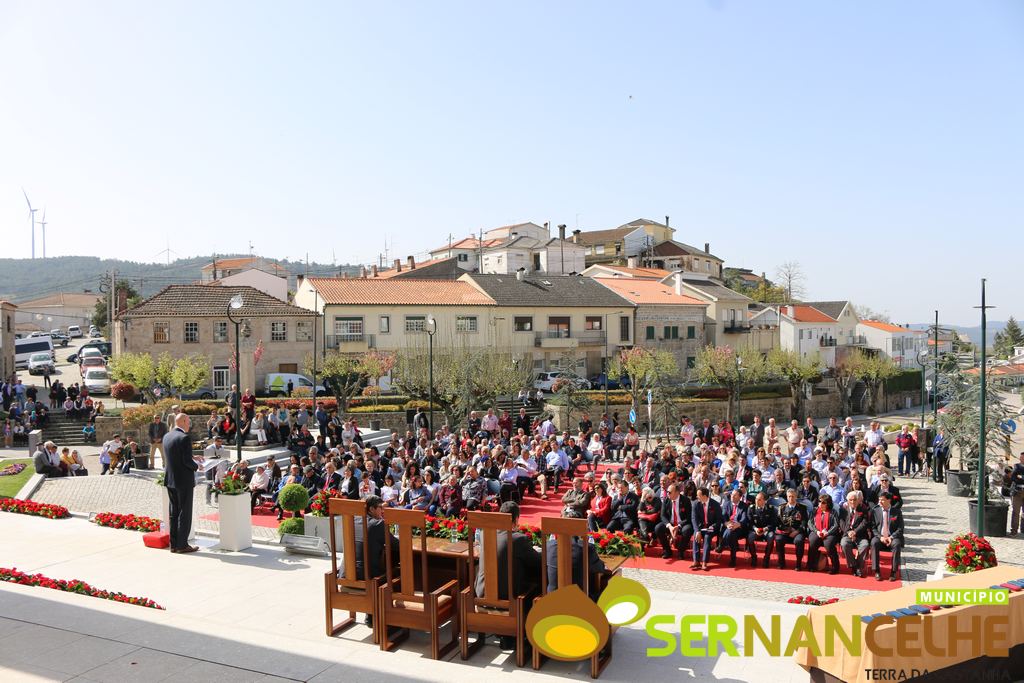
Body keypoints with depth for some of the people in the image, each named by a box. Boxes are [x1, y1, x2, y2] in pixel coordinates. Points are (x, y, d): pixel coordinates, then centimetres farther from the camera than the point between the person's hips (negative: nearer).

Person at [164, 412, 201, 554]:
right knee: (185, 513, 1)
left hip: (170, 480, 8)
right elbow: (187, 461, -21)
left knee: (174, 512, 14)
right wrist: (196, 465, -2)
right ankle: (182, 545, 6)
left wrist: (193, 458, 18)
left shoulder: (166, 436, 7)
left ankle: (174, 544, 20)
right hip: (184, 481, -8)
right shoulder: (185, 438, -18)